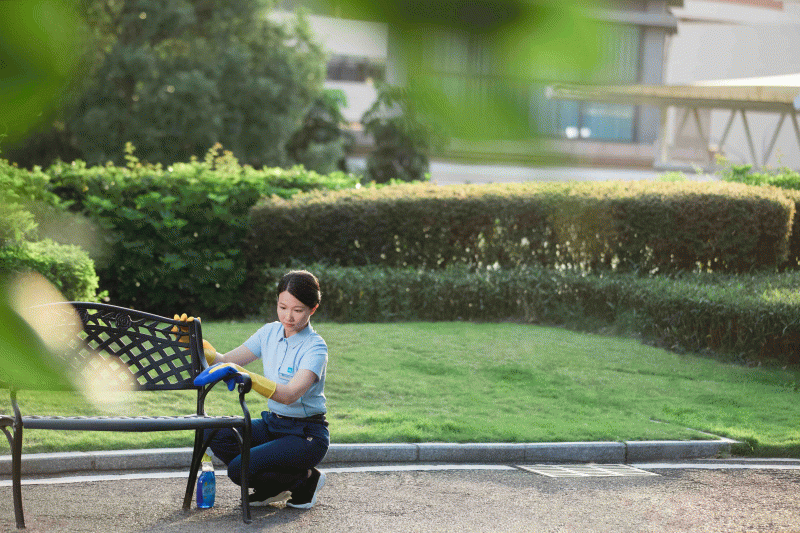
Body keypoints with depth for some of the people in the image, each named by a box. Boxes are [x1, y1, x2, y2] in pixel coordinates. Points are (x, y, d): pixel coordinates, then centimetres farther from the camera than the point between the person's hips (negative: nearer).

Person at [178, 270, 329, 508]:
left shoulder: (315, 347, -17)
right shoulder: (270, 332, 3)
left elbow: (290, 394, -33)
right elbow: (224, 361, 4)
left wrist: (244, 376, -46)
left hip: (306, 435, -7)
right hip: (272, 424, 7)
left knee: (239, 469, -25)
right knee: (216, 434, -18)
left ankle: (306, 480, 2)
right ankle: (272, 488, 4)